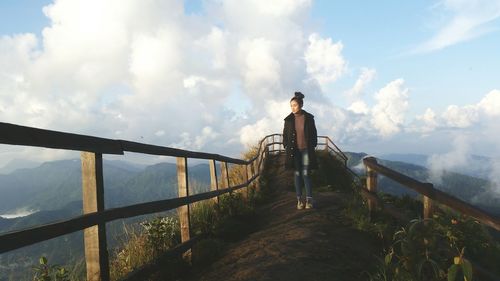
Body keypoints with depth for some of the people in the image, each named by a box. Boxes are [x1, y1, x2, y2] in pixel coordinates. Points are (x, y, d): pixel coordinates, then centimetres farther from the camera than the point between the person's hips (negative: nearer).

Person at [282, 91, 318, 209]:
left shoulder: (309, 118, -3)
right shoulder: (289, 119, 0)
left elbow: (314, 134, 5)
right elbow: (285, 135, 8)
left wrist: (313, 146, 0)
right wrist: (286, 147, 1)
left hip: (306, 150, -1)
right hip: (294, 151, 2)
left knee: (305, 174, -3)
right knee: (297, 174, 6)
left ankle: (309, 200, 5)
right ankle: (299, 200, 12)